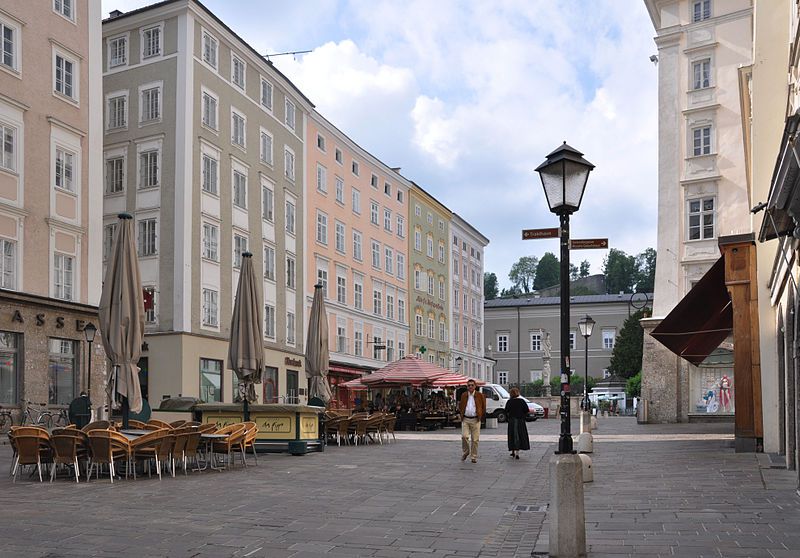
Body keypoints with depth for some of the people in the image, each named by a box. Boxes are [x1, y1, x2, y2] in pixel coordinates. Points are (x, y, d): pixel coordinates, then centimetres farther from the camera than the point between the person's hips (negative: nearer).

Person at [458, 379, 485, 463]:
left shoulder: (480, 395, 1)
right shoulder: (463, 395, 7)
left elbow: (484, 407, 10)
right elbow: (460, 406, 21)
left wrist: (481, 416, 5)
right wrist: (461, 414, 11)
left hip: (475, 420, -1)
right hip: (465, 419, 1)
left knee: (475, 439, 0)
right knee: (464, 436, -10)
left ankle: (474, 457, 9)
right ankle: (465, 452, 13)